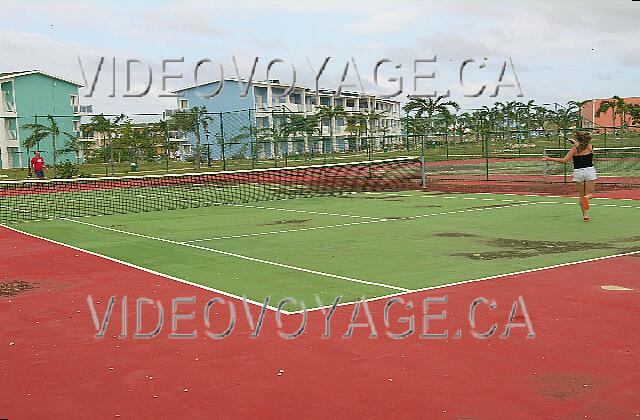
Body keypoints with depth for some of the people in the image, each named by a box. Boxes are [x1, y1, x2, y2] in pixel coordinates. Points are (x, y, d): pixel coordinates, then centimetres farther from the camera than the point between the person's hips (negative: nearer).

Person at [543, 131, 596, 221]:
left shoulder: (575, 149, -4)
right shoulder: (590, 147, 3)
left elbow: (564, 160, -10)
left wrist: (549, 159, -5)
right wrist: (576, 143, 32)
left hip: (578, 172, -1)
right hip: (589, 171, 1)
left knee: (581, 196, 9)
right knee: (589, 193, 7)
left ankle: (585, 215, 3)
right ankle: (587, 197, -30)